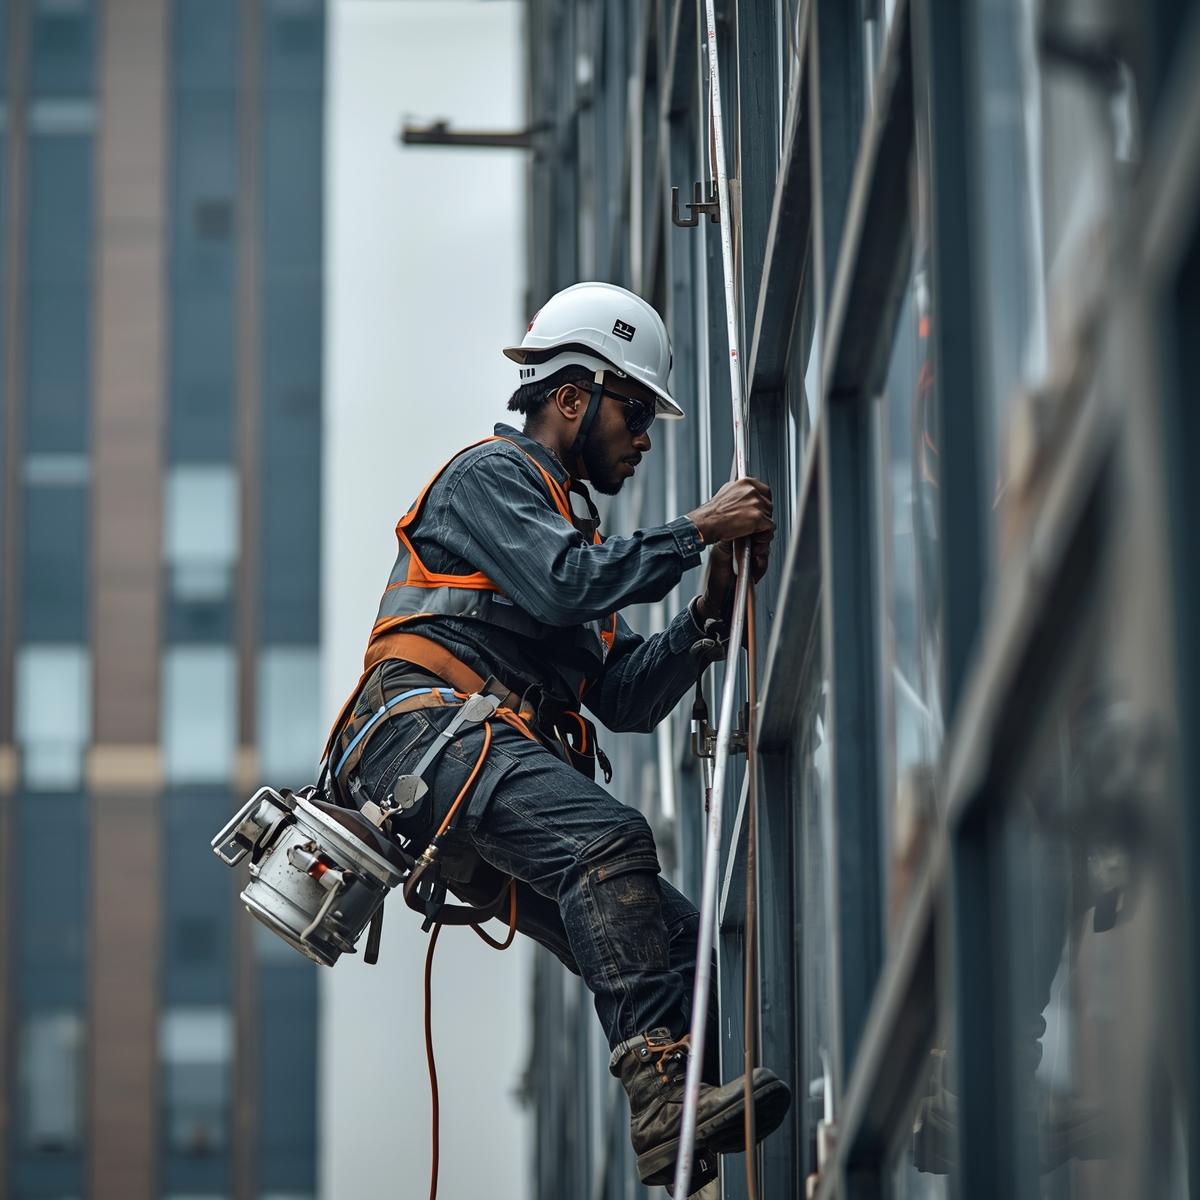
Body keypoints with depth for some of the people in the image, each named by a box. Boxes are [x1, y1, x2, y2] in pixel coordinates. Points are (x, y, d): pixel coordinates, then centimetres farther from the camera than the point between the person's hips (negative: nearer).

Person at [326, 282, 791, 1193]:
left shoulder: (571, 523, 35)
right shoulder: (492, 474, 8)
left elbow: (627, 698, 25)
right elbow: (562, 586, -13)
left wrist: (708, 614, 11)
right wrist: (697, 531, -8)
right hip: (433, 730, -9)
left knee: (677, 939, -8)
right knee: (609, 839, -34)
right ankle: (661, 1085, -45)